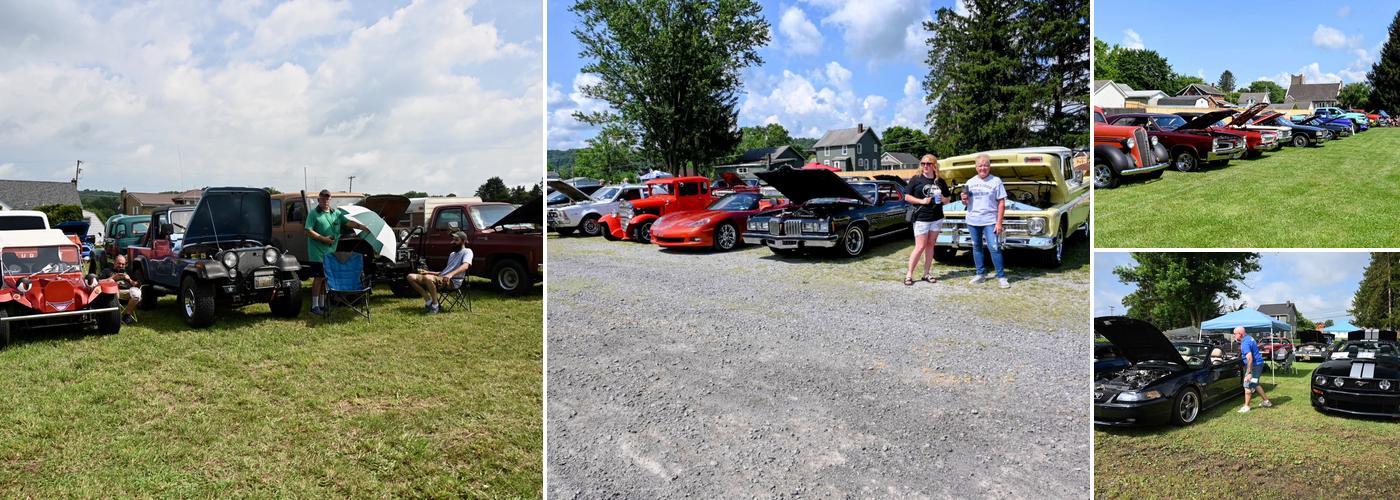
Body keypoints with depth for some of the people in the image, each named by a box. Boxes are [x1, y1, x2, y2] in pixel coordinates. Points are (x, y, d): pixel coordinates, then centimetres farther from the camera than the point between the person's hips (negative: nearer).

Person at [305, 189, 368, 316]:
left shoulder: (336, 213, 11)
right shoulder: (314, 214, -4)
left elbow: (348, 222, 2)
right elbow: (308, 231, -11)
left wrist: (363, 227, -12)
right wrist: (323, 239, -16)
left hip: (331, 252, 5)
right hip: (317, 252, -5)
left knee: (326, 278, 11)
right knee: (319, 278, -5)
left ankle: (322, 304, 20)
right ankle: (315, 306, 1)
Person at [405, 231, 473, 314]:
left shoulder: (467, 252, 2)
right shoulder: (452, 254, 31)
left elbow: (465, 266, -19)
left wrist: (451, 274, -36)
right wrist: (429, 272, 21)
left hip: (453, 281, -9)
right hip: (441, 278, 9)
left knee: (428, 278, -38)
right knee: (411, 277, -5)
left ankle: (435, 306, -20)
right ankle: (429, 302, -8)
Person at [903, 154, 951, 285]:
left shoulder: (940, 181, 9)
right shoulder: (916, 180, -2)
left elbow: (948, 198, 18)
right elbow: (907, 197, -3)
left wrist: (944, 199, -5)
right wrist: (921, 201, -16)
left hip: (937, 219, 4)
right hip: (921, 219, -4)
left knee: (930, 245, 8)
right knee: (920, 247, -7)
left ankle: (927, 273, 14)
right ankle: (909, 274, 0)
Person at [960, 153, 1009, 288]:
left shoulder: (996, 181, -4)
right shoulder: (970, 182, 8)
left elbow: (1001, 203, -5)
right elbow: (966, 202, 16)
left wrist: (999, 222, -11)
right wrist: (964, 200, -9)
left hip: (990, 221, -4)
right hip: (973, 221, 5)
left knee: (994, 248, -9)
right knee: (976, 247, 11)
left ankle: (1001, 276, -4)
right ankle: (980, 274, 21)